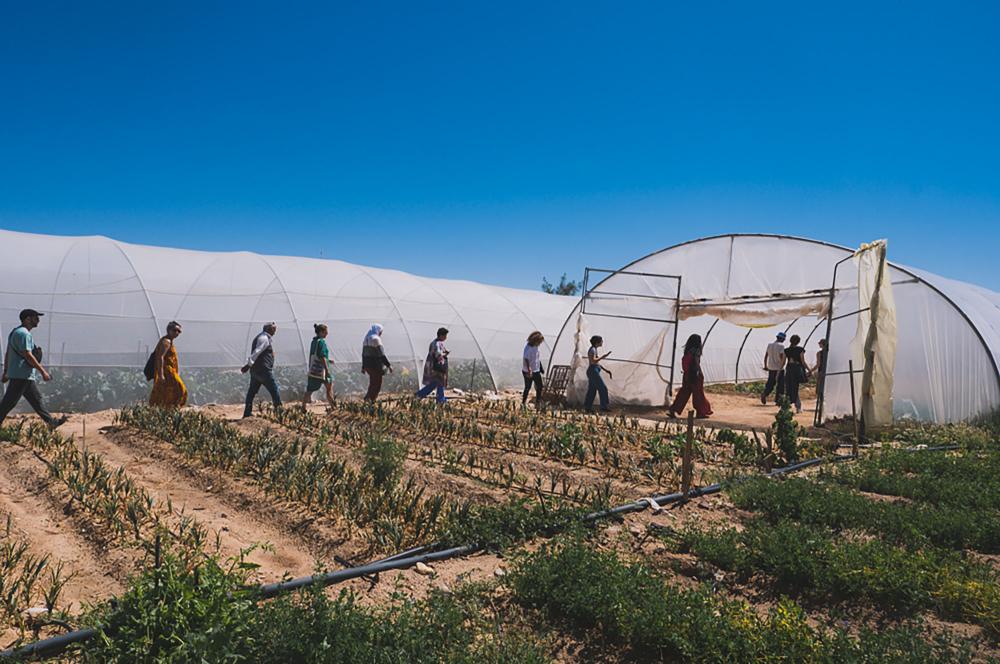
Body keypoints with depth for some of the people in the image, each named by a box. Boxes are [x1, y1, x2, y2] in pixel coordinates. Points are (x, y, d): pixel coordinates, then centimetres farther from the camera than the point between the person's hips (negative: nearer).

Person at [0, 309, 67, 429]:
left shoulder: (15, 332, 18)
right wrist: (43, 371, -19)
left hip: (26, 376, 11)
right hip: (21, 375, -11)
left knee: (36, 399, 12)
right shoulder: (23, 334, -15)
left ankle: (51, 422, 16)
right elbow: (28, 356, -21)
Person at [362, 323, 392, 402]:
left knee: (373, 384, 17)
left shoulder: (366, 339, 14)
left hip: (368, 365, 9)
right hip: (375, 365, -9)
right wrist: (388, 365, -16)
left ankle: (367, 399, 17)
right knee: (377, 385, -2)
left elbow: (363, 354, 18)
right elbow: (381, 354, -19)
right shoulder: (376, 339, -14)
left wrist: (363, 367, 24)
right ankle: (370, 400, -5)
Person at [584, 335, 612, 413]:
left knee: (592, 391, 8)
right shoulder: (592, 349, -12)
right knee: (603, 388, -8)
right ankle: (603, 407, -6)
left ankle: (587, 408, 7)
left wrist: (606, 370, 20)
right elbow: (593, 361, -26)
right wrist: (603, 356, -20)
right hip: (593, 371, -10)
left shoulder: (595, 349, 18)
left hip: (594, 371, 10)